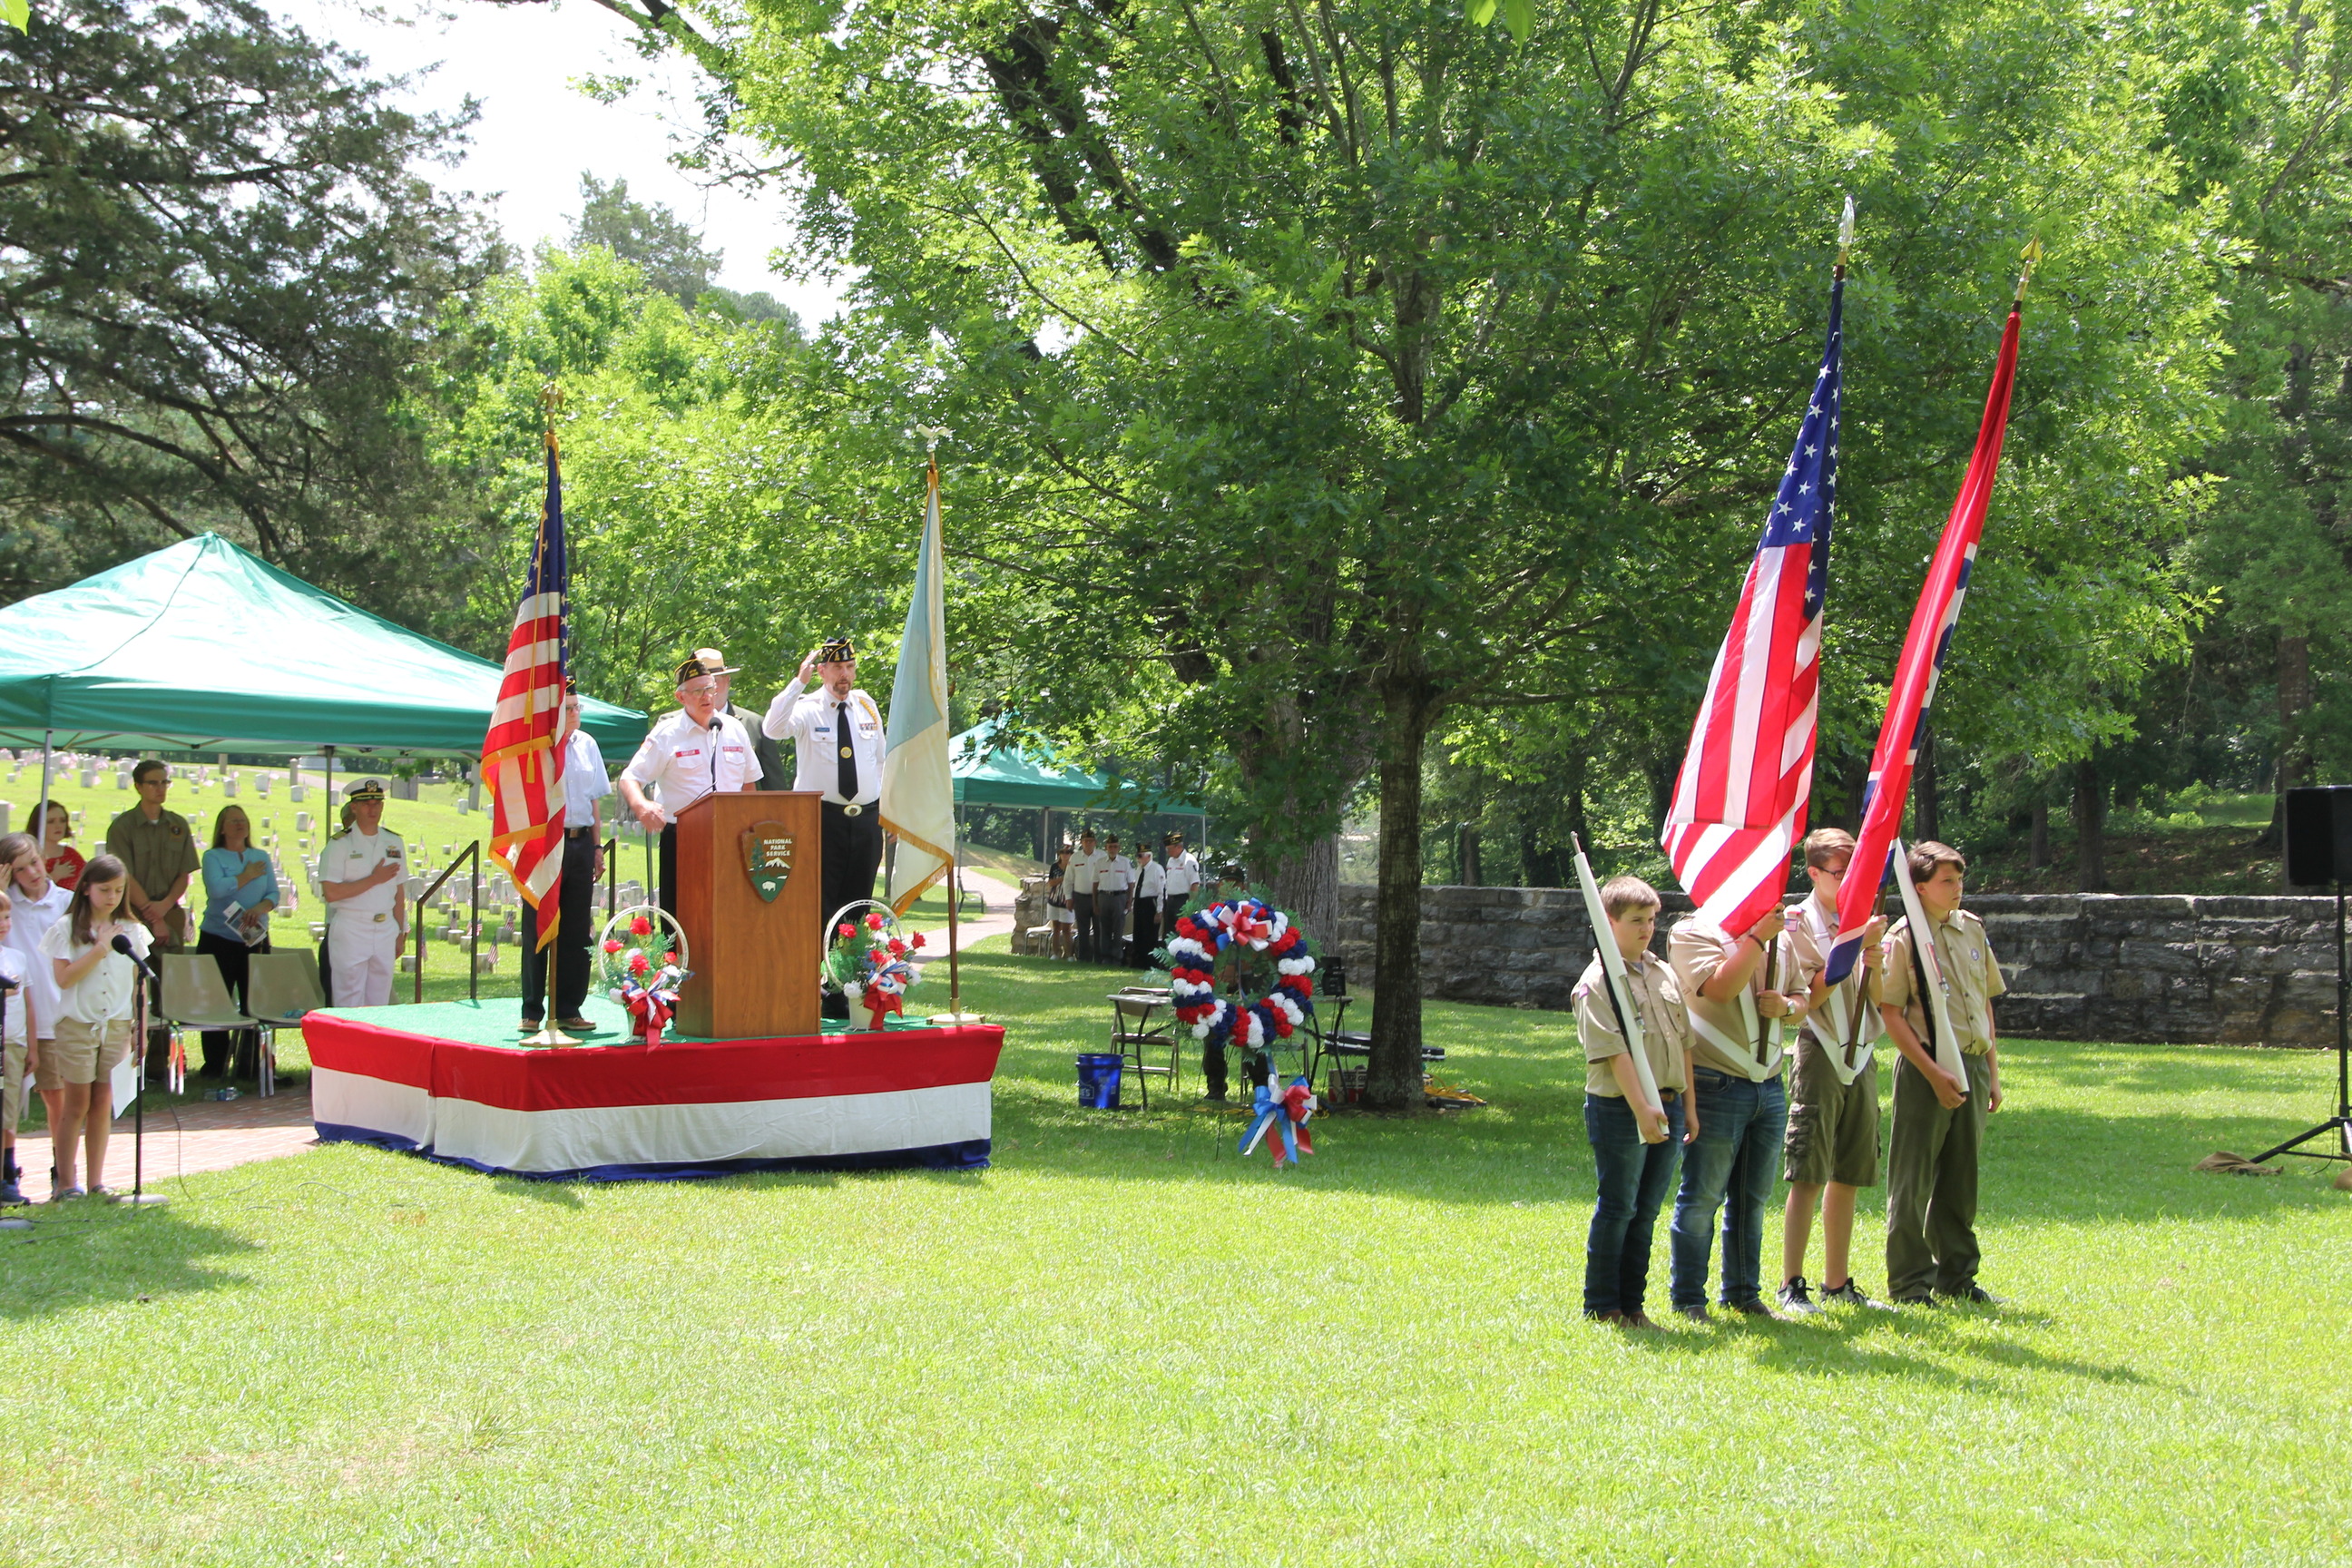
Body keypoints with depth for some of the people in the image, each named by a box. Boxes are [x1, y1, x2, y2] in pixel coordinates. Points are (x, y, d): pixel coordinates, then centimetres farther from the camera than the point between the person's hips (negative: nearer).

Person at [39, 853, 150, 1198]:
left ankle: (96, 1182, 10)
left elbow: (139, 984, 10)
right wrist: (100, 948, -15)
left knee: (103, 1104, 5)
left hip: (117, 1026, 3)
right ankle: (66, 1182, 5)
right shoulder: (67, 929, -2)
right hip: (77, 1024, -3)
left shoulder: (132, 931, 8)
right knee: (77, 1103, -1)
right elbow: (64, 978, -13)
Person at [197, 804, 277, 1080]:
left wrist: (259, 908, -15)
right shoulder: (213, 857, 2)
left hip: (255, 940, 3)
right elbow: (217, 889, -16)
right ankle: (215, 1065, 7)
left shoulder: (262, 857, 13)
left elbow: (274, 893, 5)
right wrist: (247, 876, -6)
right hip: (218, 940, -3)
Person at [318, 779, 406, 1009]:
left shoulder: (394, 843, 11)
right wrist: (374, 879, -11)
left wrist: (400, 934, 14)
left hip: (385, 930, 4)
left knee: (380, 1005, 6)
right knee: (350, 1006, -4)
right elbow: (331, 893, -14)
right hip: (350, 932, -4)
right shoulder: (339, 844, -5)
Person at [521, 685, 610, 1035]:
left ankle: (569, 1010, 13)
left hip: (581, 841, 4)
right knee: (537, 930, 1)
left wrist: (597, 847, 12)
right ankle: (532, 1012, 8)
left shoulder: (587, 744, 12)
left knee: (577, 930, 6)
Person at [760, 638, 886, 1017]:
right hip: (822, 817, -4)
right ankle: (821, 991, -3)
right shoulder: (807, 708, -4)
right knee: (819, 908, -6)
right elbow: (772, 729, -24)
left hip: (866, 819, 4)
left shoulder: (867, 706, 10)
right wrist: (799, 682, -27)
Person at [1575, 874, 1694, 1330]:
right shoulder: (1598, 980, -10)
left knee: (1647, 1210, 11)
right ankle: (1601, 1305, 10)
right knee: (1617, 1208, 0)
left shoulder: (1664, 973, 13)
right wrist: (1641, 1108, -23)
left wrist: (1688, 1105, 14)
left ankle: (1632, 1302, 19)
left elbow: (1683, 1042, 17)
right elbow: (1614, 1051, -17)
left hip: (1667, 1108, 7)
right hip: (1619, 1109, -7)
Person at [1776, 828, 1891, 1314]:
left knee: (1848, 1176, 9)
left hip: (1859, 1056, 6)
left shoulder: (1860, 922, 13)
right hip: (1820, 1054, -6)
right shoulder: (1799, 923, -4)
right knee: (1808, 1177, -7)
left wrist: (1872, 958, -7)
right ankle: (1791, 1286, -3)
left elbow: (1877, 998, 11)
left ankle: (1838, 1283, 16)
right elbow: (1808, 998, -12)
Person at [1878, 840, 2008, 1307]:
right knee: (1913, 1180, 0)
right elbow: (1891, 1013, -11)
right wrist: (1934, 1074, -16)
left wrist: (1992, 1070, 13)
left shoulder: (1972, 929, 10)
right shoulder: (1903, 937, -8)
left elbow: (1985, 1002, 17)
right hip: (1927, 1067, -6)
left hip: (1974, 1064, 6)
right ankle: (1909, 1284, 7)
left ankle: (1956, 1276, 22)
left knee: (1961, 1179, 13)